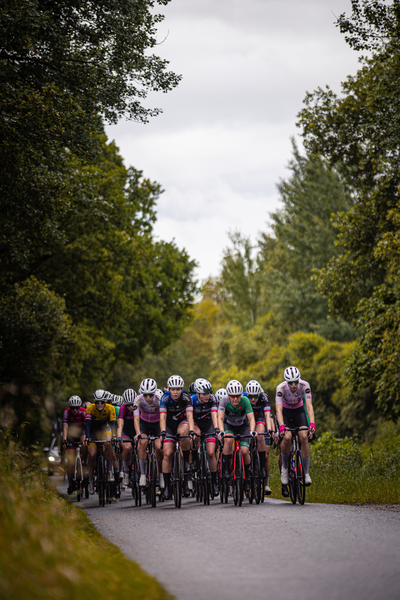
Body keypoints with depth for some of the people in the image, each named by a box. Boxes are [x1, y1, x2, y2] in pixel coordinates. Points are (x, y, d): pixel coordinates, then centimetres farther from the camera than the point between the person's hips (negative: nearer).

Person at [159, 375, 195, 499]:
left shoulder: (186, 397, -23)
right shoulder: (165, 398, -22)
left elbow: (190, 415, -34)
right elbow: (162, 417, -32)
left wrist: (191, 431, -49)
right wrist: (163, 432, -48)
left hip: (182, 422, -1)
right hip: (169, 425, 1)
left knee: (183, 432, -37)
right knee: (167, 454, -12)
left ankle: (187, 460, -18)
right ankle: (166, 485, -4)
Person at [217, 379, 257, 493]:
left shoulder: (245, 400, -27)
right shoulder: (224, 401, -26)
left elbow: (251, 418, -32)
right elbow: (220, 418, -32)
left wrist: (252, 431, -50)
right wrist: (221, 431, -50)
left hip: (243, 426, 0)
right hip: (228, 425, 0)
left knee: (244, 451, -19)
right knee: (228, 440, -34)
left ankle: (247, 476, 5)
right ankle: (225, 469, -23)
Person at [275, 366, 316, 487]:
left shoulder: (304, 386, -26)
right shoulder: (281, 388, -30)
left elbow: (309, 406, -32)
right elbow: (278, 409, -36)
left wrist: (312, 424, -47)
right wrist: (281, 426, -52)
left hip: (299, 411, 1)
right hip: (285, 412, -1)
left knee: (304, 437, -21)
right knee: (287, 437, -25)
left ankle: (306, 472, -11)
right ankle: (284, 467, -2)